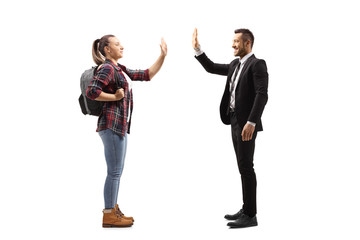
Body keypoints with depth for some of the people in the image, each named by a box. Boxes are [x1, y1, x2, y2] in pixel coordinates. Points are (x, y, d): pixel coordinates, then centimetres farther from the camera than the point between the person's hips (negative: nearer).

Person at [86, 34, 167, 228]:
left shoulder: (120, 70, 18)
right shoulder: (107, 68, -10)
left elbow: (147, 75, 21)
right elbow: (91, 91, -22)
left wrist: (163, 56, 14)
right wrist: (115, 97, -13)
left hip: (120, 125, 10)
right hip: (111, 124, -10)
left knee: (116, 171, 14)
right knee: (114, 171, -6)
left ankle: (114, 211, 22)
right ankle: (109, 216, 0)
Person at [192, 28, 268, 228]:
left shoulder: (257, 64, -12)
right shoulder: (235, 65, 16)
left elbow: (262, 95, -22)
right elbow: (212, 68, 26)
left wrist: (251, 122, -29)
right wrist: (197, 49, 16)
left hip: (247, 124, -9)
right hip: (235, 122, 9)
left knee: (246, 167, -8)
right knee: (243, 167, 12)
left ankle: (250, 215, -3)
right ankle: (247, 209, 20)